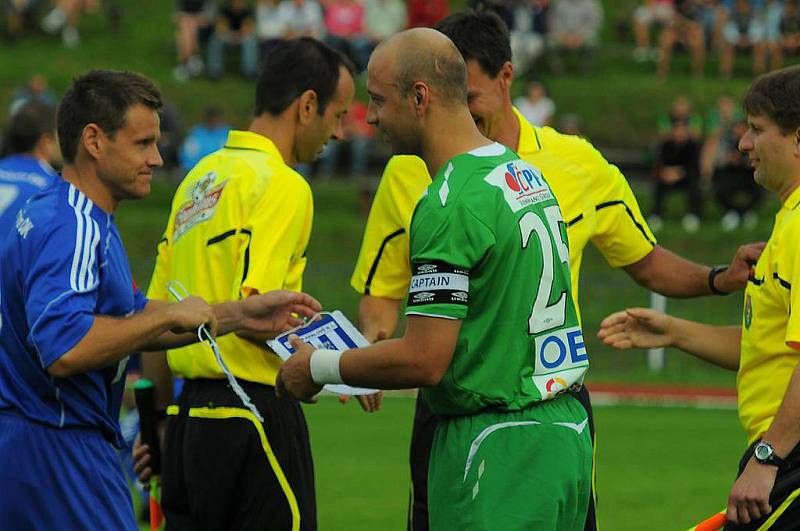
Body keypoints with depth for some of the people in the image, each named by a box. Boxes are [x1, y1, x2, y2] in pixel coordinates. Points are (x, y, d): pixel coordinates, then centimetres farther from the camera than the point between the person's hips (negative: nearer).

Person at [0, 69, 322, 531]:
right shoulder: (73, 229, -18)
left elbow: (132, 325, 22)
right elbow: (64, 349, -32)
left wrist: (240, 316, 14)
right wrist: (171, 315, -20)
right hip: (60, 453, -11)